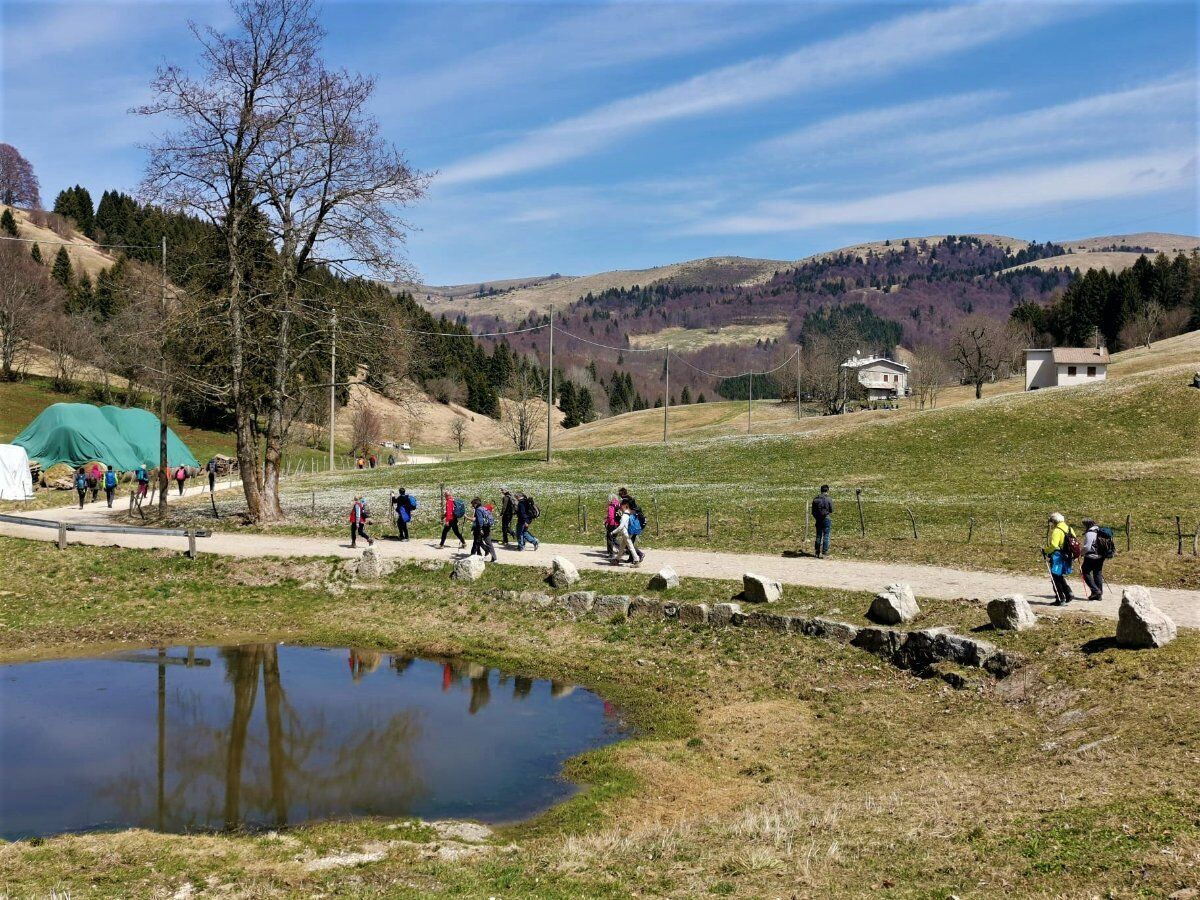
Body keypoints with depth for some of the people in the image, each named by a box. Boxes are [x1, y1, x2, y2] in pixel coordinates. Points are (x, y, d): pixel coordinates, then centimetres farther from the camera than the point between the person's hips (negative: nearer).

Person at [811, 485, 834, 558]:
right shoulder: (829, 499, -9)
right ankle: (824, 551, -2)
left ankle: (817, 552, 14)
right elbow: (831, 511, -6)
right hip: (827, 519, -4)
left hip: (818, 520, 4)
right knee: (826, 536, 1)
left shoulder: (815, 499, 3)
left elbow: (813, 511, 7)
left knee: (818, 536, 11)